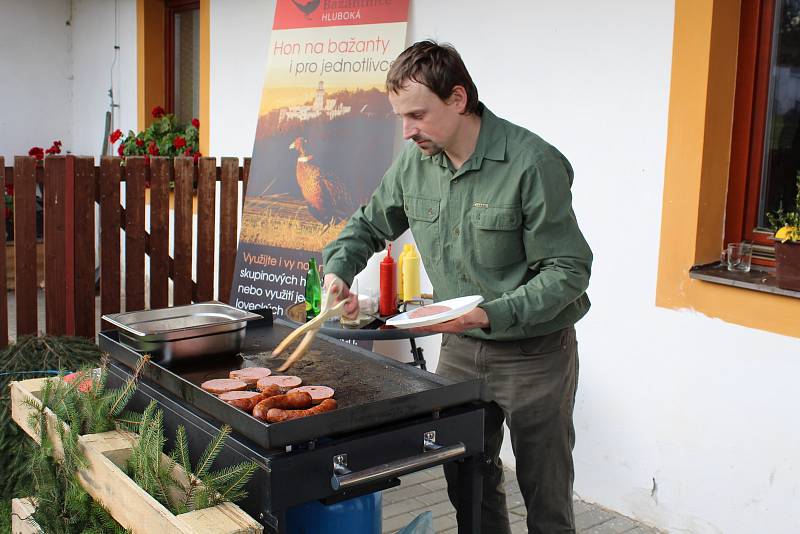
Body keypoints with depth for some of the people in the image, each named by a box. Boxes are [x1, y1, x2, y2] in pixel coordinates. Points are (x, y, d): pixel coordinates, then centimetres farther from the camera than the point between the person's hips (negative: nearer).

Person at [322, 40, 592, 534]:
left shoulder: (533, 164, -21)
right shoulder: (415, 162, -2)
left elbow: (569, 270, -19)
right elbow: (370, 225, 14)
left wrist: (492, 315, -30)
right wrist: (337, 272, -5)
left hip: (534, 352, -5)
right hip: (460, 347, 6)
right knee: (467, 482, 18)